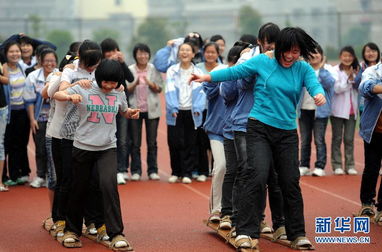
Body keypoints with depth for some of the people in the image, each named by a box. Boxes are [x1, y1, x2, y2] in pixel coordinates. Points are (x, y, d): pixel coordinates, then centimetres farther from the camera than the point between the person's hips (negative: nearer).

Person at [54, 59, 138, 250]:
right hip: (83, 147, -1)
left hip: (108, 149, 1)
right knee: (79, 189, 9)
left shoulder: (119, 94, 5)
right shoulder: (84, 90, -4)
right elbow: (57, 95, -6)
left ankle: (116, 234, -15)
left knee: (109, 185, -20)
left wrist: (132, 113, 1)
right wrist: (70, 97, -28)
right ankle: (72, 231, 30)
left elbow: (124, 111, 25)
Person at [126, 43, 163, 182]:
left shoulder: (154, 69, 4)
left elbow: (159, 88, -1)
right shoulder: (129, 70, 2)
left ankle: (152, 171, 9)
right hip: (135, 109, -1)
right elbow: (126, 90, -2)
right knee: (135, 143, 2)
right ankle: (136, 171, 8)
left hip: (151, 110, 1)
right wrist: (135, 83, -21)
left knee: (152, 142, 4)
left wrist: (149, 83, -19)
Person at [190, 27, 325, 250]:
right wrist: (207, 77, -2)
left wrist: (319, 94, -34)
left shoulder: (303, 69, 5)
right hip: (259, 128, -3)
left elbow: (314, 83, -12)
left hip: (287, 133, 3)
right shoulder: (263, 62, 0)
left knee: (291, 182, 4)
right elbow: (235, 71, 4)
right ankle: (246, 233, -14)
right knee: (258, 175, -16)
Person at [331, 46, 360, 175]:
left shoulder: (355, 71, 9)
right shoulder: (335, 71, -4)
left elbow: (359, 89, 5)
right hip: (338, 110, -3)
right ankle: (337, 165, 7)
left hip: (352, 110, 3)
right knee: (337, 138, 4)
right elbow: (337, 88, -13)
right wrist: (349, 79, -17)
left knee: (349, 139, 5)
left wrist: (356, 77, -8)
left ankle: (350, 165, 9)